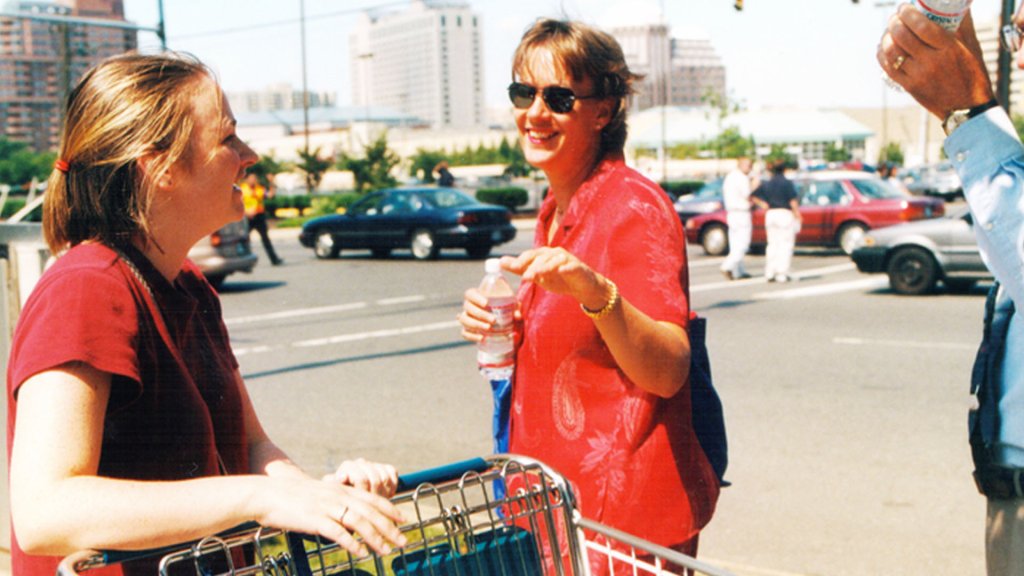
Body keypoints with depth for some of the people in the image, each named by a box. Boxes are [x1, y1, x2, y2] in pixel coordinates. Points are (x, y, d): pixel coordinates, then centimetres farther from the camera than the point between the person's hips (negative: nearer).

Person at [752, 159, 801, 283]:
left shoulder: (767, 184, 7)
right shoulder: (787, 183, -8)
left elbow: (753, 197, 8)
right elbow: (793, 202, -11)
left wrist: (764, 205, 7)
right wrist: (798, 216, -5)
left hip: (770, 215, 5)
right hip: (785, 214, -5)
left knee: (772, 245, 10)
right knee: (785, 245, -1)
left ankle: (769, 274, 5)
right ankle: (782, 274, -3)